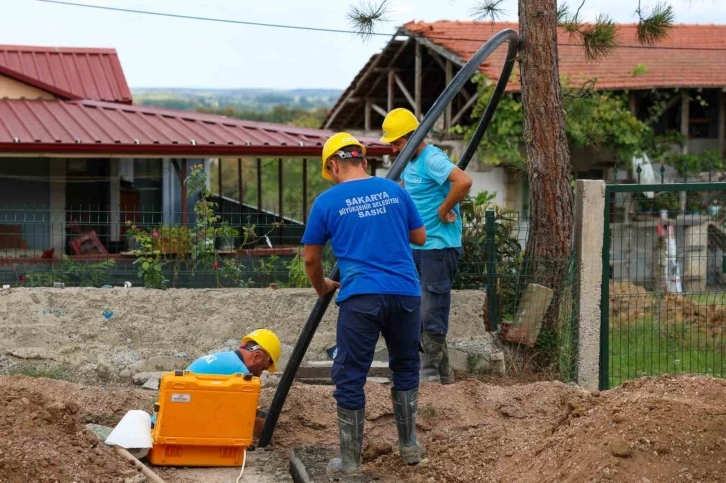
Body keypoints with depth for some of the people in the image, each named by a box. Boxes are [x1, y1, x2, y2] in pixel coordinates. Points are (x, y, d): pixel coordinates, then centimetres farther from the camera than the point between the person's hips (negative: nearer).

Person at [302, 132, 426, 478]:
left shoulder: (327, 201, 3)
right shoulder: (394, 190, 10)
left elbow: (311, 259, 11)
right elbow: (420, 238, 21)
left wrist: (322, 288, 30)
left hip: (360, 297, -3)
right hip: (405, 293, 3)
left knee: (349, 378, 4)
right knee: (405, 368, 21)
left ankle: (350, 461, 6)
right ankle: (409, 445, 27)